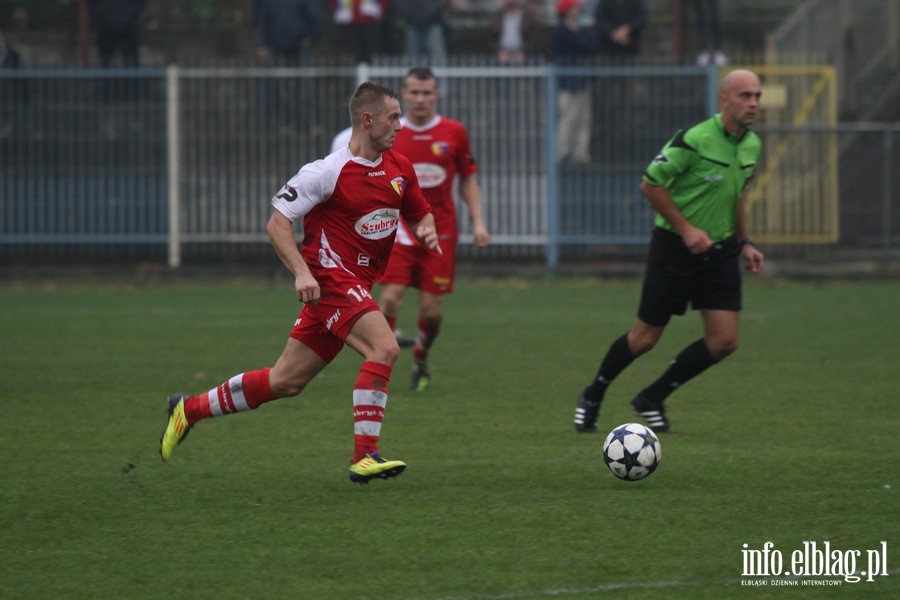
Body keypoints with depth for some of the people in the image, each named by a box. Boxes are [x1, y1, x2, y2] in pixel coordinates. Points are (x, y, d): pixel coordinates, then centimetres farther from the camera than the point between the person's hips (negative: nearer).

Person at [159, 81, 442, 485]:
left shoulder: (400, 168, 7)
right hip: (330, 281, -8)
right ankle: (364, 457, -24)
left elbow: (420, 213, 22)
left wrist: (426, 229, -2)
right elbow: (277, 221, -11)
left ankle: (190, 409, 25)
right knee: (384, 347, -26)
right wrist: (302, 272, -23)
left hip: (356, 288, 8)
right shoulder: (329, 172, -14)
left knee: (285, 382, 11)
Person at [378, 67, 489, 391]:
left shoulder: (454, 133, 2)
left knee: (431, 310, 0)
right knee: (390, 297, -16)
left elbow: (468, 179, 9)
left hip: (439, 232, 0)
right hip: (398, 230, 0)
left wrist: (478, 223, 1)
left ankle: (421, 361, 28)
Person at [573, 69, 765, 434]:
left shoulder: (752, 145, 4)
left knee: (724, 342, -4)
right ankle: (592, 397, 25)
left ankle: (653, 399, 14)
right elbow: (650, 184, -15)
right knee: (645, 338, 1)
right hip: (674, 249, -6)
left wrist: (744, 242, 16)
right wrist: (686, 229, -18)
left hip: (720, 251, 6)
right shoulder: (694, 140, -20)